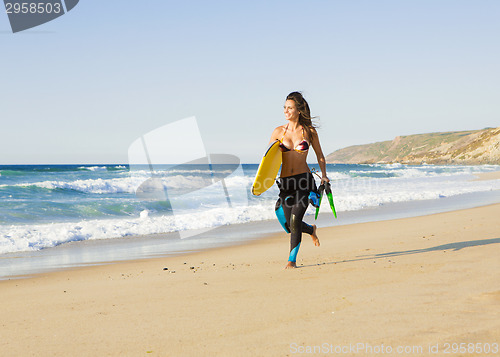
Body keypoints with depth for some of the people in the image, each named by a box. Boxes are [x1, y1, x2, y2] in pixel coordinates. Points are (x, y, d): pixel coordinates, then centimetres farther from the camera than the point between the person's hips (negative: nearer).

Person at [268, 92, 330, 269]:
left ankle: (292, 260, -6)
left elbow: (320, 156, 13)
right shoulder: (278, 132, 4)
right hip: (285, 182, 3)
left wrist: (323, 175, 1)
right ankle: (311, 229, 41)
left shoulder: (309, 131, 1)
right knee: (291, 226, 5)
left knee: (295, 220, -18)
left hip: (304, 181, -3)